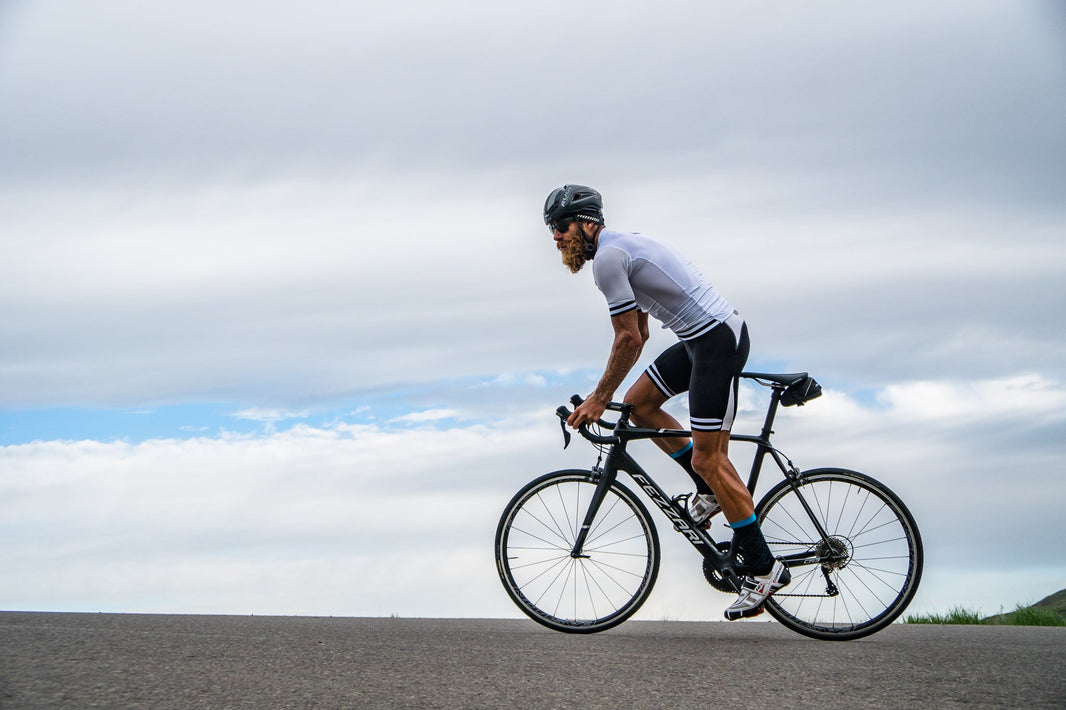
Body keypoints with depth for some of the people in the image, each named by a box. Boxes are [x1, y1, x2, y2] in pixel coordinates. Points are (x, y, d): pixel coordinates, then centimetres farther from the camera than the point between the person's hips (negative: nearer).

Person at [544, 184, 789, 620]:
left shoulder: (607, 256, -13)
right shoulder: (623, 247, 19)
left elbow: (629, 339, -15)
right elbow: (637, 334, 23)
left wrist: (598, 398, -6)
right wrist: (608, 393, 23)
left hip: (718, 340, -10)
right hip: (701, 338, 10)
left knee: (707, 459, -7)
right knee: (638, 403, 13)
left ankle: (763, 568, 1)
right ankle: (709, 490, 18)